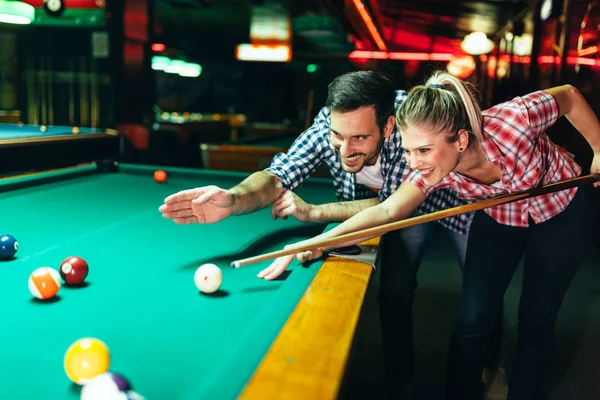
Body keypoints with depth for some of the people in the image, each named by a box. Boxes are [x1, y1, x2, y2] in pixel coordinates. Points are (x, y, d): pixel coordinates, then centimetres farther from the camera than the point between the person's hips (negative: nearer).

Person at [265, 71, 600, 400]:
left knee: (535, 326, 3)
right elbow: (387, 211, -38)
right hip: (498, 219, 2)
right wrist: (322, 240, -51)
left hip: (561, 215, -2)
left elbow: (570, 95, -18)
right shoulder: (433, 170, -28)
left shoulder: (515, 118, -38)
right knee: (473, 322, -3)